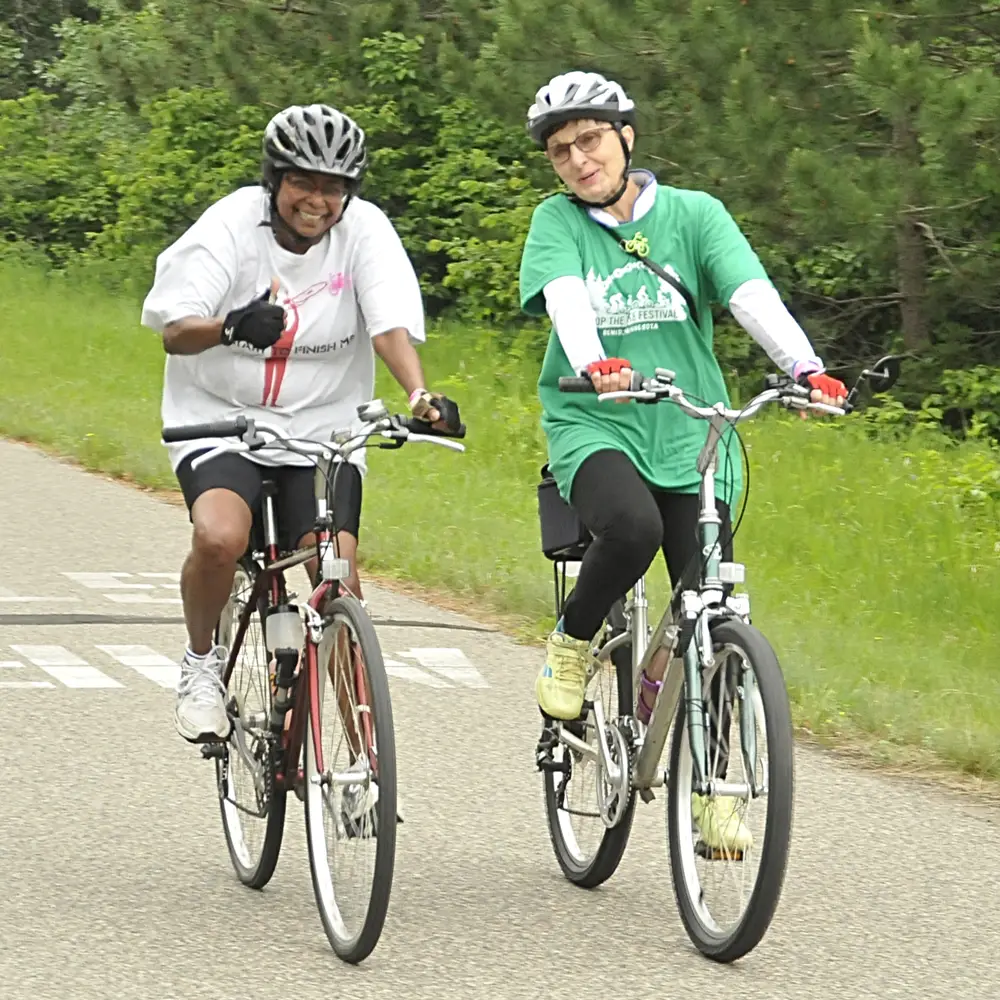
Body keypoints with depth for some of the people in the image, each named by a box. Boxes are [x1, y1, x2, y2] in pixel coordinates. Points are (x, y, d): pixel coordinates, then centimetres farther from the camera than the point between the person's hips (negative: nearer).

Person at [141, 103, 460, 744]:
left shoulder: (364, 230, -7)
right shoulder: (231, 226, -11)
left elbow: (390, 324, -16)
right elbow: (174, 330, -17)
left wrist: (420, 395, -36)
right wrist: (231, 328, -40)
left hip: (322, 426, 2)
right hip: (222, 415, -2)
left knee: (338, 577, -13)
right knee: (219, 539, -29)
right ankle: (203, 661, 0)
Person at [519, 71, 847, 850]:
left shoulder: (693, 214, 3)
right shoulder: (558, 223, 2)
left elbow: (753, 295, -11)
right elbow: (566, 299, -17)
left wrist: (806, 367, -29)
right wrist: (593, 363, -39)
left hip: (689, 434, 2)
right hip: (593, 426, -1)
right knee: (633, 528, -35)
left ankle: (712, 788, 9)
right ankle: (573, 642, -5)